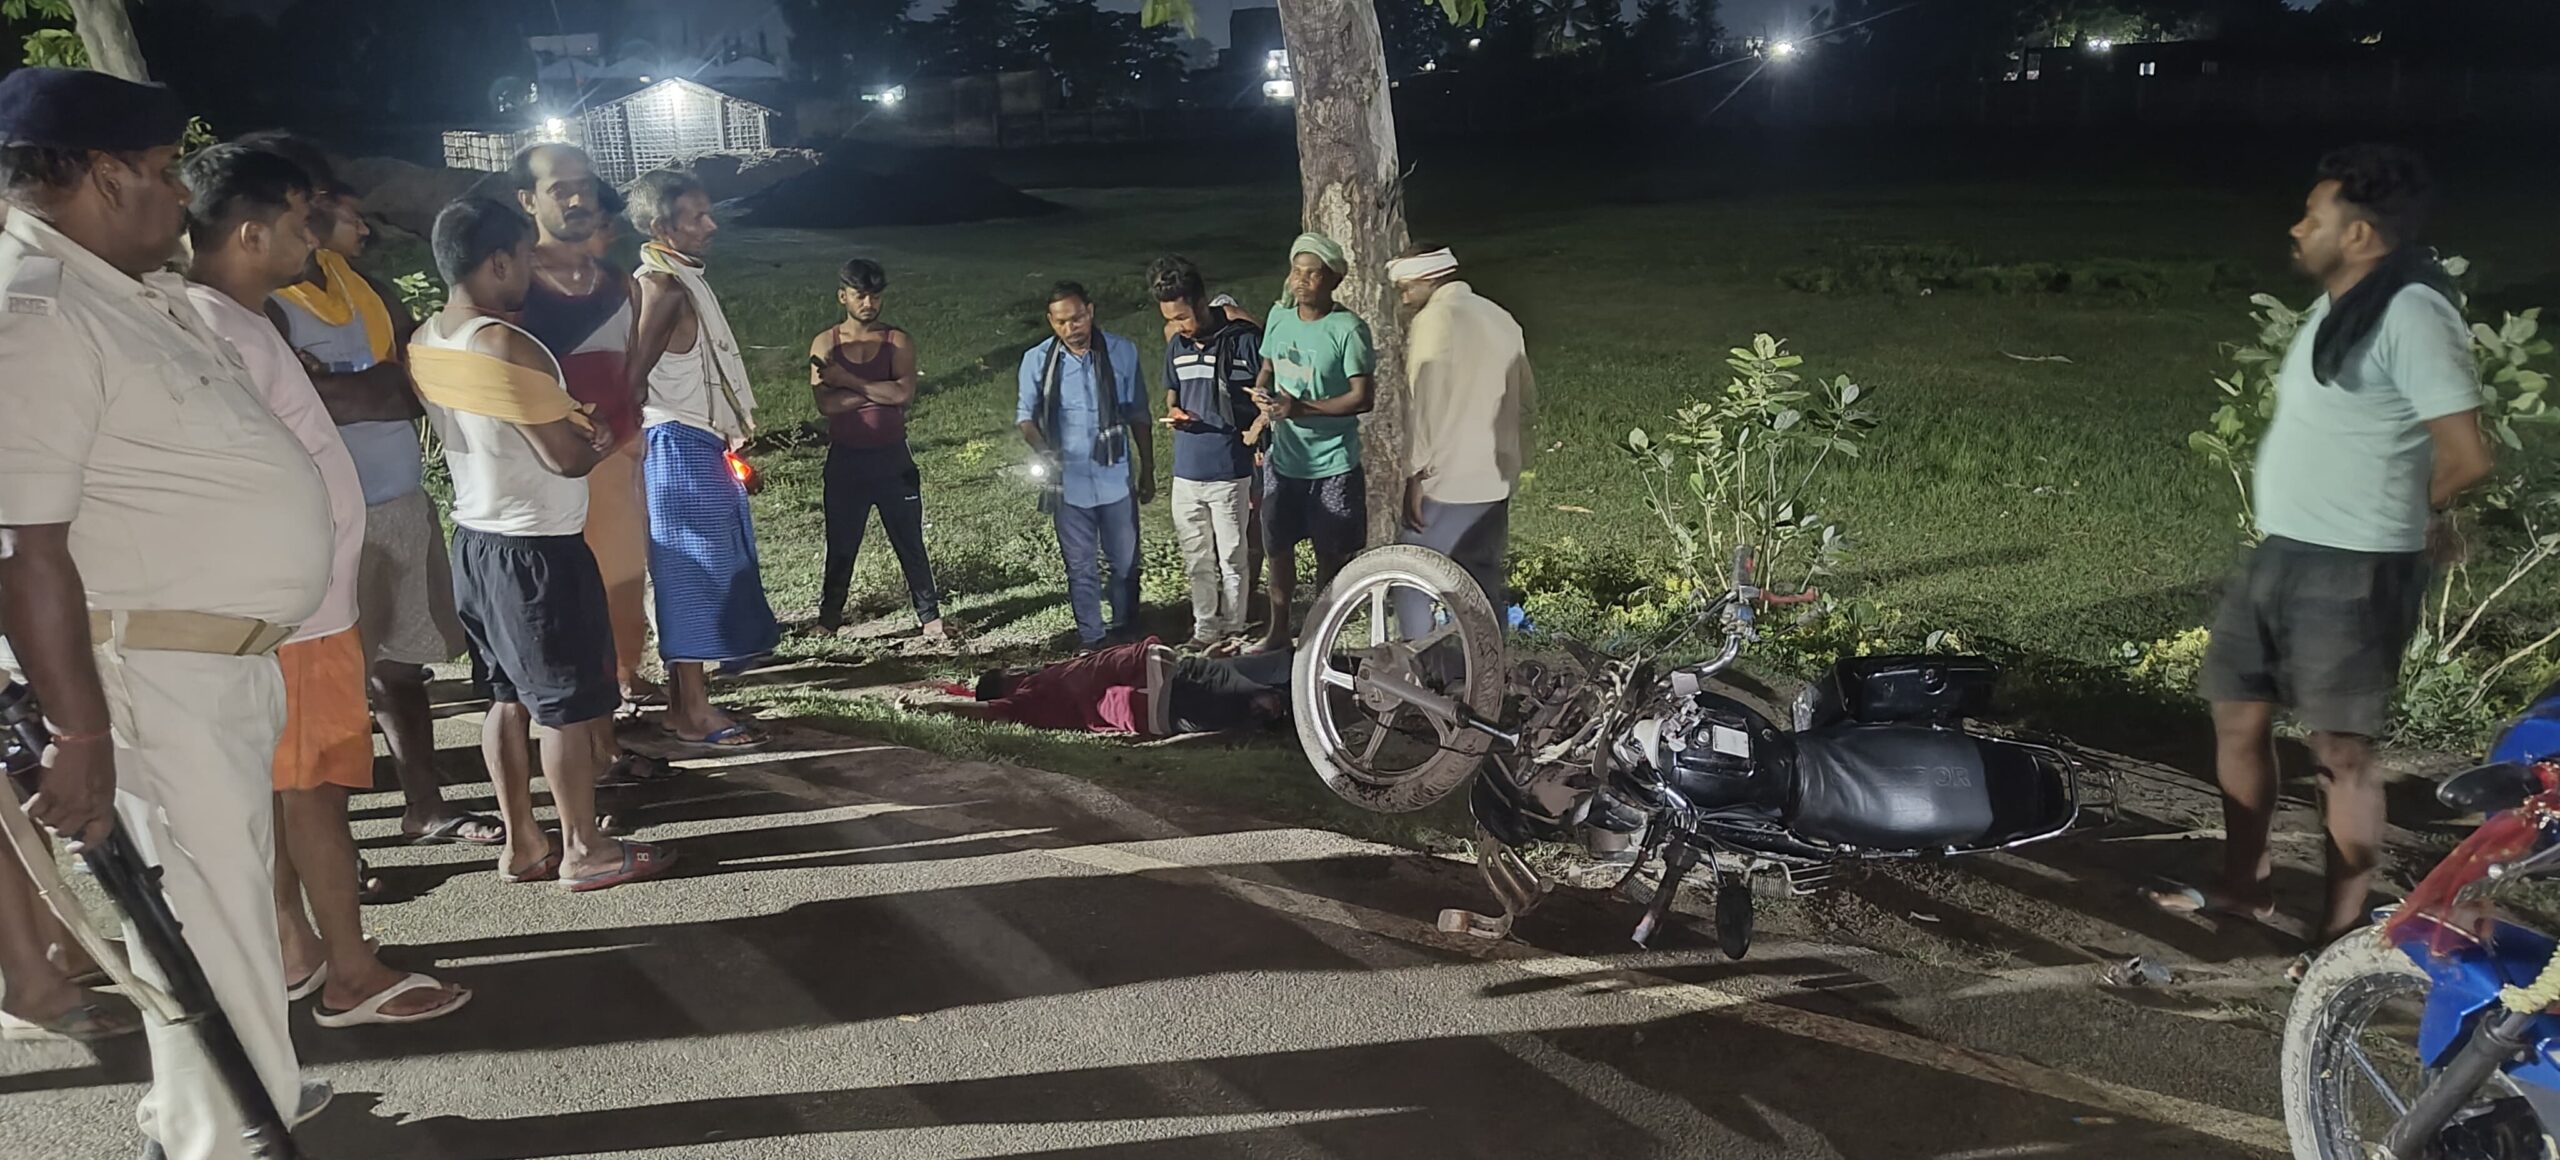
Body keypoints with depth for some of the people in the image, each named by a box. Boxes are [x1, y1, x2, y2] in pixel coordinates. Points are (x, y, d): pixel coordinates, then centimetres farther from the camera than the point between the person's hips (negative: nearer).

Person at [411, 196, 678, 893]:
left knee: (511, 697, 16)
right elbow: (570, 458, -19)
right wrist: (602, 437, 1)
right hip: (537, 548, -9)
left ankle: (522, 843, 25)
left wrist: (576, 428, 6)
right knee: (569, 704, 3)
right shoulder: (509, 348, -23)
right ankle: (585, 851, 13)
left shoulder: (426, 341, 5)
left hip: (475, 539, 9)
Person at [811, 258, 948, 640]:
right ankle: (829, 618, 23)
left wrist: (849, 381, -15)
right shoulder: (825, 344, 1)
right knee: (841, 545, 10)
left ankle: (930, 616, 11)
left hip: (892, 457, 0)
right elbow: (826, 403, -13)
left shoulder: (899, 342, 1)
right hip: (845, 459, 0)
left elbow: (904, 393, -16)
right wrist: (879, 393, -13)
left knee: (910, 541, 5)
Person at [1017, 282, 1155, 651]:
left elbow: (1138, 415, 5)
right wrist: (1042, 450, -18)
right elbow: (1025, 415, 3)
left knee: (1124, 562, 10)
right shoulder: (1037, 360, -4)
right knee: (1081, 567, 8)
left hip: (1116, 478, 1)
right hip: (1068, 481, 0)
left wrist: (1148, 471, 7)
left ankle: (1125, 631, 28)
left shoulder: (1122, 352, -2)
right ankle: (1092, 639, 19)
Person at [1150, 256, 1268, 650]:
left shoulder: (1244, 340, -11)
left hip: (1229, 471, -5)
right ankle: (1204, 630, 26)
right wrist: (1173, 411, 0)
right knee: (1197, 559, 14)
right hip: (1186, 469, 5)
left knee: (1233, 558, 5)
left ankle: (1233, 631, 19)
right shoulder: (1177, 345, 7)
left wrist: (1256, 429, -15)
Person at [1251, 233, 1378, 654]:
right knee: (1277, 546, 16)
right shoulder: (1279, 316, 1)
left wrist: (1301, 408, -25)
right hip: (1283, 457, 6)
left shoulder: (1348, 329, -16)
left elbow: (1363, 398, -19)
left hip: (1332, 465, -5)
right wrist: (1261, 389, -7)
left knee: (1330, 556, 6)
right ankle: (1279, 629, 33)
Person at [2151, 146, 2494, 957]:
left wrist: (2414, 512, -2)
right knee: (2238, 717, 16)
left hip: (2353, 572, -10)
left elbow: (2467, 456, -21)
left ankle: (2342, 935, 11)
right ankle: (2244, 887, 33)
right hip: (2282, 555, 10)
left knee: (2341, 751, -1)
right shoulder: (2337, 307, 12)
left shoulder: (2410, 314, -17)